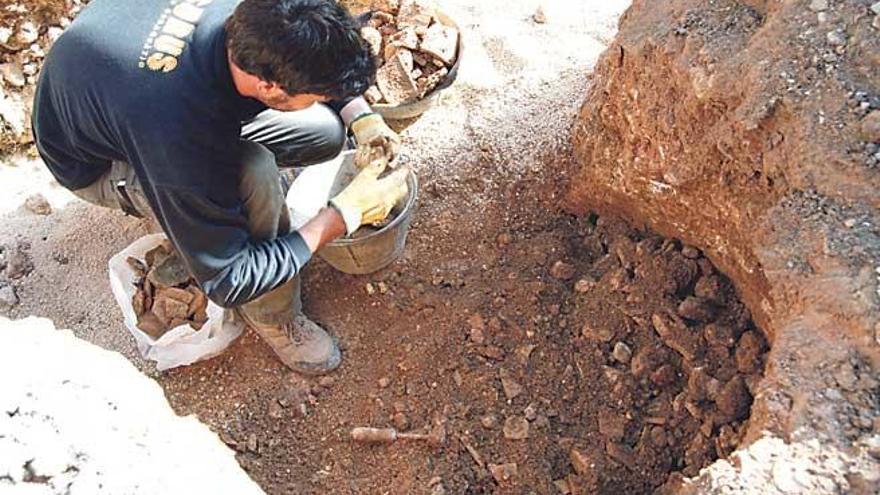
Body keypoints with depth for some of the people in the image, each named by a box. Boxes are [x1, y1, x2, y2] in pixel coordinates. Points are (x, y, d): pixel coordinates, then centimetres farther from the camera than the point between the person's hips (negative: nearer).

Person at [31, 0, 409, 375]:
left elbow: (329, 61, -2)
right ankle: (272, 316, -9)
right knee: (251, 175, -35)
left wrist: (361, 117, -20)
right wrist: (345, 214, -32)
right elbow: (225, 282, -32)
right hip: (97, 161, -6)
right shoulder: (178, 130, -44)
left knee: (326, 132, -11)